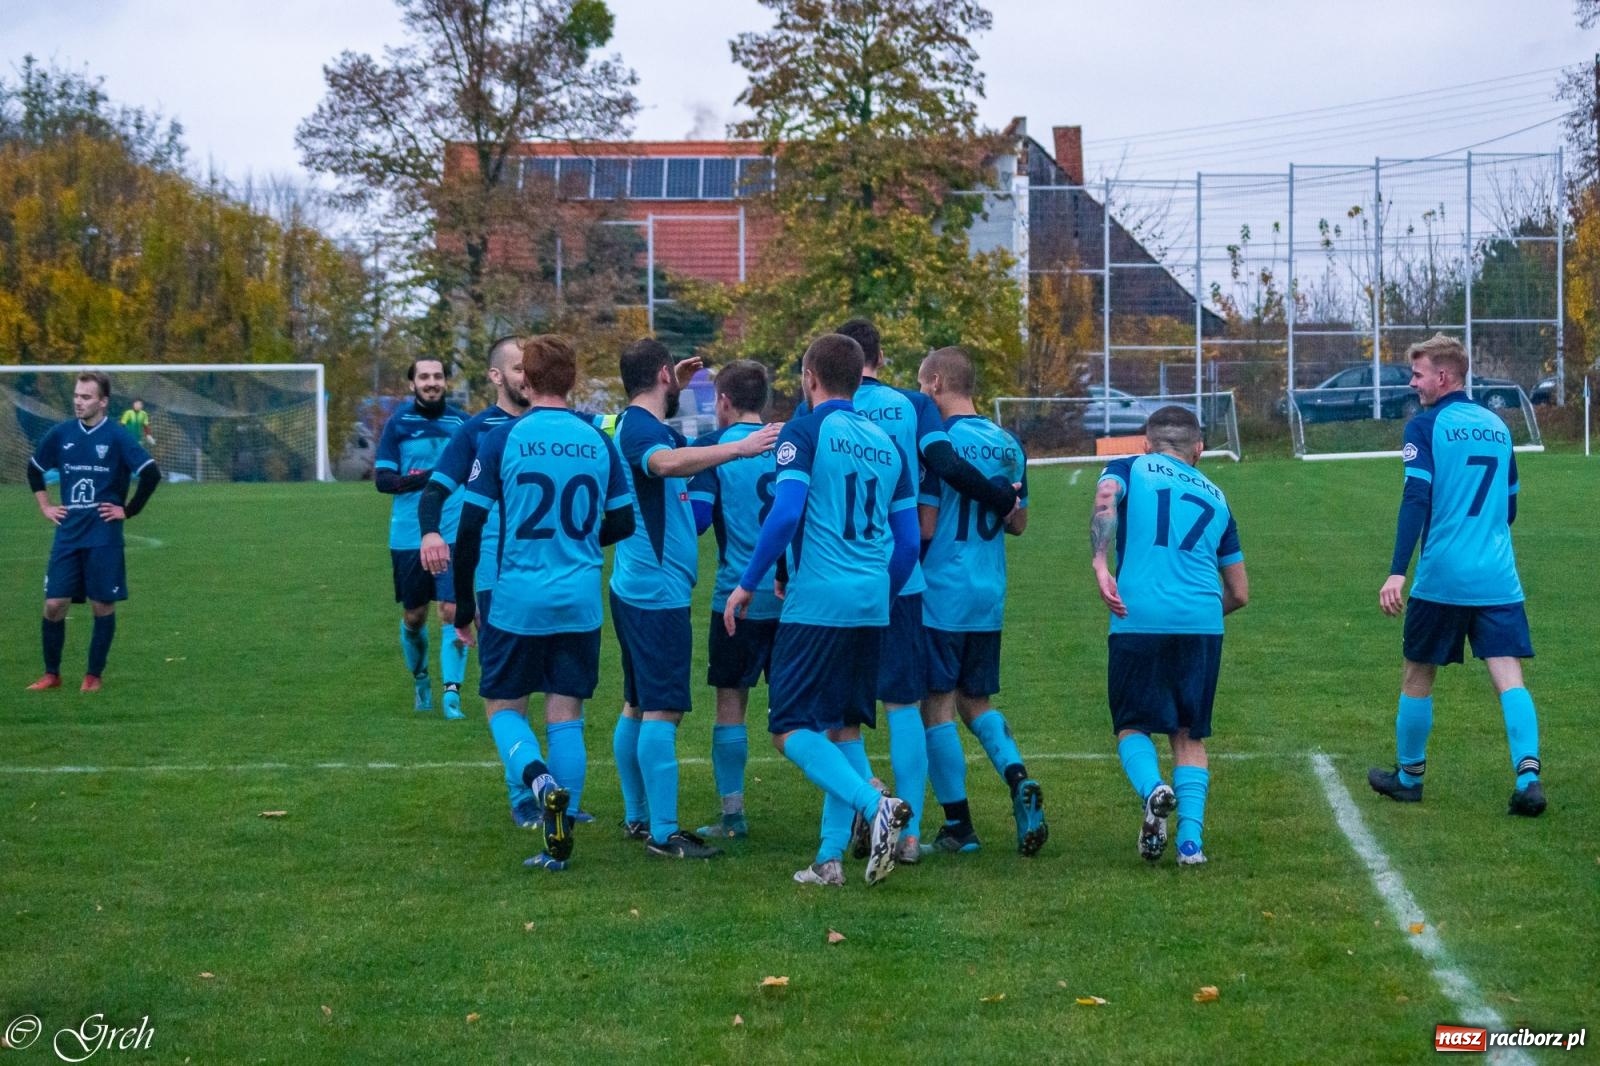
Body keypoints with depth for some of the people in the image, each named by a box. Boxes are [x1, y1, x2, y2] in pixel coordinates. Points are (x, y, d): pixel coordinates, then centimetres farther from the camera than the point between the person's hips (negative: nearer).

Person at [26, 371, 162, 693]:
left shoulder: (117, 437, -8)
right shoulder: (60, 434, 5)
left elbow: (152, 474, -10)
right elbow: (34, 469, 21)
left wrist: (128, 510, -8)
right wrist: (45, 506, 13)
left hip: (104, 537, -3)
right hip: (68, 536, 3)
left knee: (103, 606, 2)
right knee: (54, 605, 0)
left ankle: (94, 675, 14)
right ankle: (51, 675, 13)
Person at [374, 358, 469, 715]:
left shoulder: (461, 422, 4)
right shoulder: (398, 423, 0)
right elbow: (382, 478, -5)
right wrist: (420, 479, -22)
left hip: (453, 535, 0)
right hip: (408, 536, 0)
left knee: (452, 612, -11)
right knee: (414, 616, 9)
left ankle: (452, 694, -7)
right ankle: (420, 681, 33)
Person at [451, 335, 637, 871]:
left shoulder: (502, 439, -6)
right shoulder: (598, 441, 3)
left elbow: (470, 529, -6)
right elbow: (623, 523, 11)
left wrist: (463, 606, 4)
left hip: (517, 602, -3)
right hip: (581, 605, 3)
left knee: (504, 707, 11)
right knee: (566, 718, 9)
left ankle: (539, 781, -17)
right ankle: (560, 838, 5)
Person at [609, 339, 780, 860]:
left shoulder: (638, 425, 15)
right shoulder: (640, 427, -15)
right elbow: (666, 462, -39)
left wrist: (676, 390, 34)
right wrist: (738, 448, -47)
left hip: (641, 590, 11)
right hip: (657, 592, -11)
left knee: (638, 706, 15)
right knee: (663, 710, -11)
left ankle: (638, 817, 24)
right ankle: (663, 832, -11)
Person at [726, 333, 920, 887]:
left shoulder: (806, 432, -4)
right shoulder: (887, 443, 14)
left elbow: (785, 514, -16)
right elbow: (909, 541, 15)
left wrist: (747, 584, -7)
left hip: (818, 600, -7)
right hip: (872, 603, 7)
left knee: (791, 730, -3)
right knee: (841, 729, 13)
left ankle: (875, 804, -23)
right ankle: (831, 858, 9)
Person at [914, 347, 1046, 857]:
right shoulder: (1008, 444, 8)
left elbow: (924, 528, -15)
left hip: (940, 597, -7)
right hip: (990, 598, 7)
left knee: (937, 707, 2)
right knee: (976, 702, 17)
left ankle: (958, 824, 3)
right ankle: (1019, 780, -6)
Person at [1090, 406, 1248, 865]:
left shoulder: (1129, 468, 15)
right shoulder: (1215, 496, 24)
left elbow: (1105, 498, -12)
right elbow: (1239, 593, 26)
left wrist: (1100, 563, -16)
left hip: (1138, 620, -2)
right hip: (1202, 624, 2)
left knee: (1132, 726, 11)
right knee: (1189, 735, 13)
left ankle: (1153, 789, -19)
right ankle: (1191, 837, -2)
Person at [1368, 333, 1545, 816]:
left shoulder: (1426, 426, -5)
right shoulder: (1496, 425, 13)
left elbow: (1416, 501, -14)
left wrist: (1397, 572, -17)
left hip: (1441, 577, -4)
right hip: (1499, 578, 4)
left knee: (1418, 675, 13)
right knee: (1509, 677, -2)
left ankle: (1408, 776, 25)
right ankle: (1528, 774, -19)